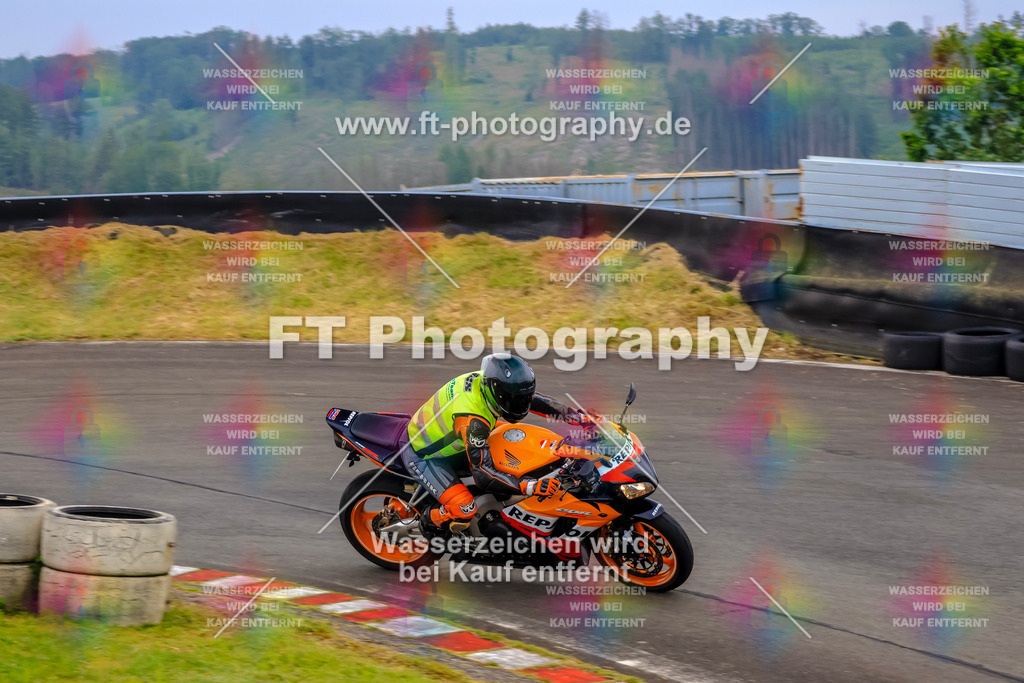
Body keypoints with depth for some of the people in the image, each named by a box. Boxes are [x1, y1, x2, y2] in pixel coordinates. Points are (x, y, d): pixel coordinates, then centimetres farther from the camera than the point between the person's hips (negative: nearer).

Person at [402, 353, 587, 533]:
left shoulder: (488, 380, -14)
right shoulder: (472, 421, -39)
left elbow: (532, 398, 0)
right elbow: (484, 474, -39)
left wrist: (580, 416, -3)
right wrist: (531, 487, -44)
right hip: (422, 456, -9)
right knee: (463, 510, -23)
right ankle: (429, 523, 8)